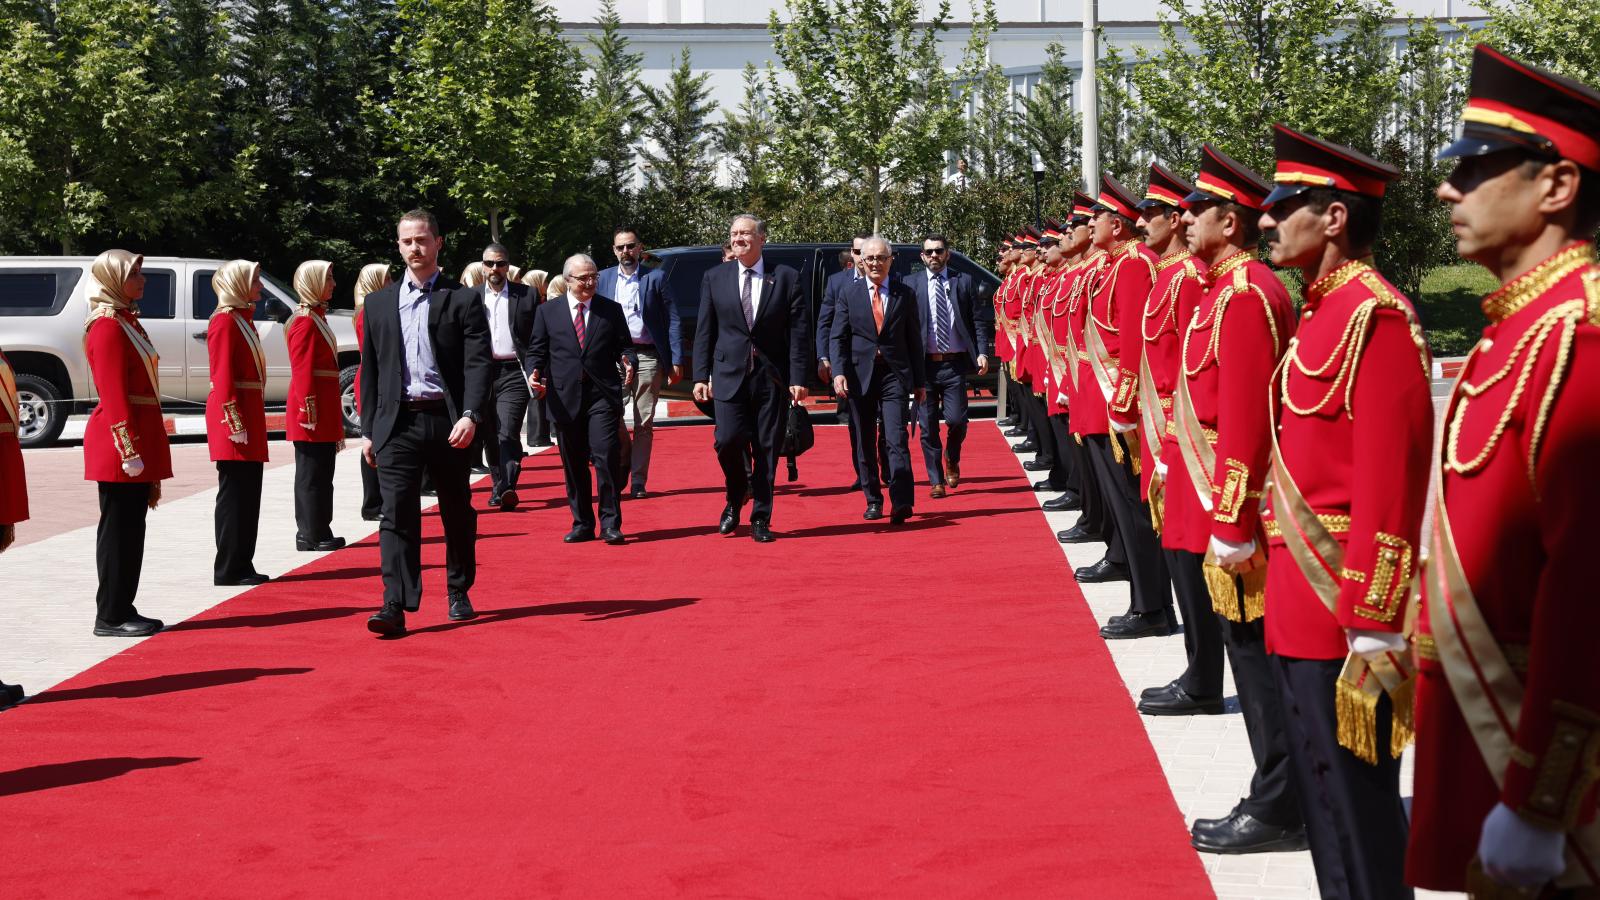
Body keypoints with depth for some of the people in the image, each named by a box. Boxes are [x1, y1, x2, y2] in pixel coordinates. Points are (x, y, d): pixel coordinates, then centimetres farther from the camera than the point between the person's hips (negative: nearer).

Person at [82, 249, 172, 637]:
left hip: (137, 445, 9)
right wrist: (130, 450, -21)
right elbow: (114, 394, -18)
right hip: (120, 446, -9)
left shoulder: (127, 322, 17)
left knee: (131, 529, 12)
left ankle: (122, 609, 18)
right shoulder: (108, 326, -12)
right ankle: (111, 617, 1)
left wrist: (150, 459, 20)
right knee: (119, 529, -4)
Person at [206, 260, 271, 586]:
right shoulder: (225, 321, -12)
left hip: (249, 415, 10)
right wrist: (234, 422, -21)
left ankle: (243, 566, 17)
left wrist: (253, 421, 17)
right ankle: (229, 570, -1)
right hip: (234, 414, -10)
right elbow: (223, 377, -17)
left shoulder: (244, 319, 18)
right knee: (234, 494, -6)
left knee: (248, 493, 12)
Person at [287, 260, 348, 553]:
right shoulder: (306, 321, -14)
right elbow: (303, 370, -18)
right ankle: (312, 536, 0)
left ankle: (317, 533, 18)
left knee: (321, 473, 13)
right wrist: (309, 411, -21)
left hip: (324, 411, 10)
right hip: (313, 410, -10)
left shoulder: (316, 317, 17)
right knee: (312, 474, -4)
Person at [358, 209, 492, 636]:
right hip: (396, 422, 1)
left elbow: (478, 363, -7)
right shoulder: (379, 303, 12)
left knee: (458, 513, 10)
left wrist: (469, 416, -20)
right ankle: (395, 605, -12)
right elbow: (370, 370, 14)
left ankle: (459, 595, 25)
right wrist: (368, 429, 10)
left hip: (448, 422, -1)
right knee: (397, 513, -8)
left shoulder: (463, 300, 2)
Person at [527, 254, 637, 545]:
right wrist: (534, 374, -9)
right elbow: (536, 351, 10)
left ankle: (610, 524, -5)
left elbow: (625, 346, 10)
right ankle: (582, 524, 17)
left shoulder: (612, 310, 10)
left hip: (603, 396, -1)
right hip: (565, 398, 1)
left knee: (606, 457, -12)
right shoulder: (547, 312, 9)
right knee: (574, 465, 7)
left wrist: (629, 363, -11)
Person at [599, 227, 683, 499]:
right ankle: (624, 459, 18)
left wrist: (677, 361, -5)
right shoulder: (603, 279, 10)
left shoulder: (656, 278, 4)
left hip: (647, 357, -1)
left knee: (644, 423, 1)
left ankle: (638, 483, 8)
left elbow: (673, 321, 2)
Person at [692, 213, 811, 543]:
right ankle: (734, 498, 15)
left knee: (767, 449, 2)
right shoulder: (714, 278, 7)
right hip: (729, 375, 1)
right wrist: (701, 376, 0)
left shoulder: (787, 278, 2)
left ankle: (761, 519, 13)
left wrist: (798, 378, -7)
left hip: (772, 376, 0)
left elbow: (799, 332, 0)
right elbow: (704, 331, 8)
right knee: (728, 439, -13)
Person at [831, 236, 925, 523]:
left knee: (897, 440, -12)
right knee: (865, 442, 8)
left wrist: (920, 381, 7)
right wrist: (839, 372, -12)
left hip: (894, 374, -1)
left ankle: (902, 503, -14)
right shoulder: (849, 295, 6)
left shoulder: (905, 294, 6)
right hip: (860, 375, 2)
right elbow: (838, 338, 3)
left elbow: (914, 339, 8)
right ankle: (873, 500, 19)